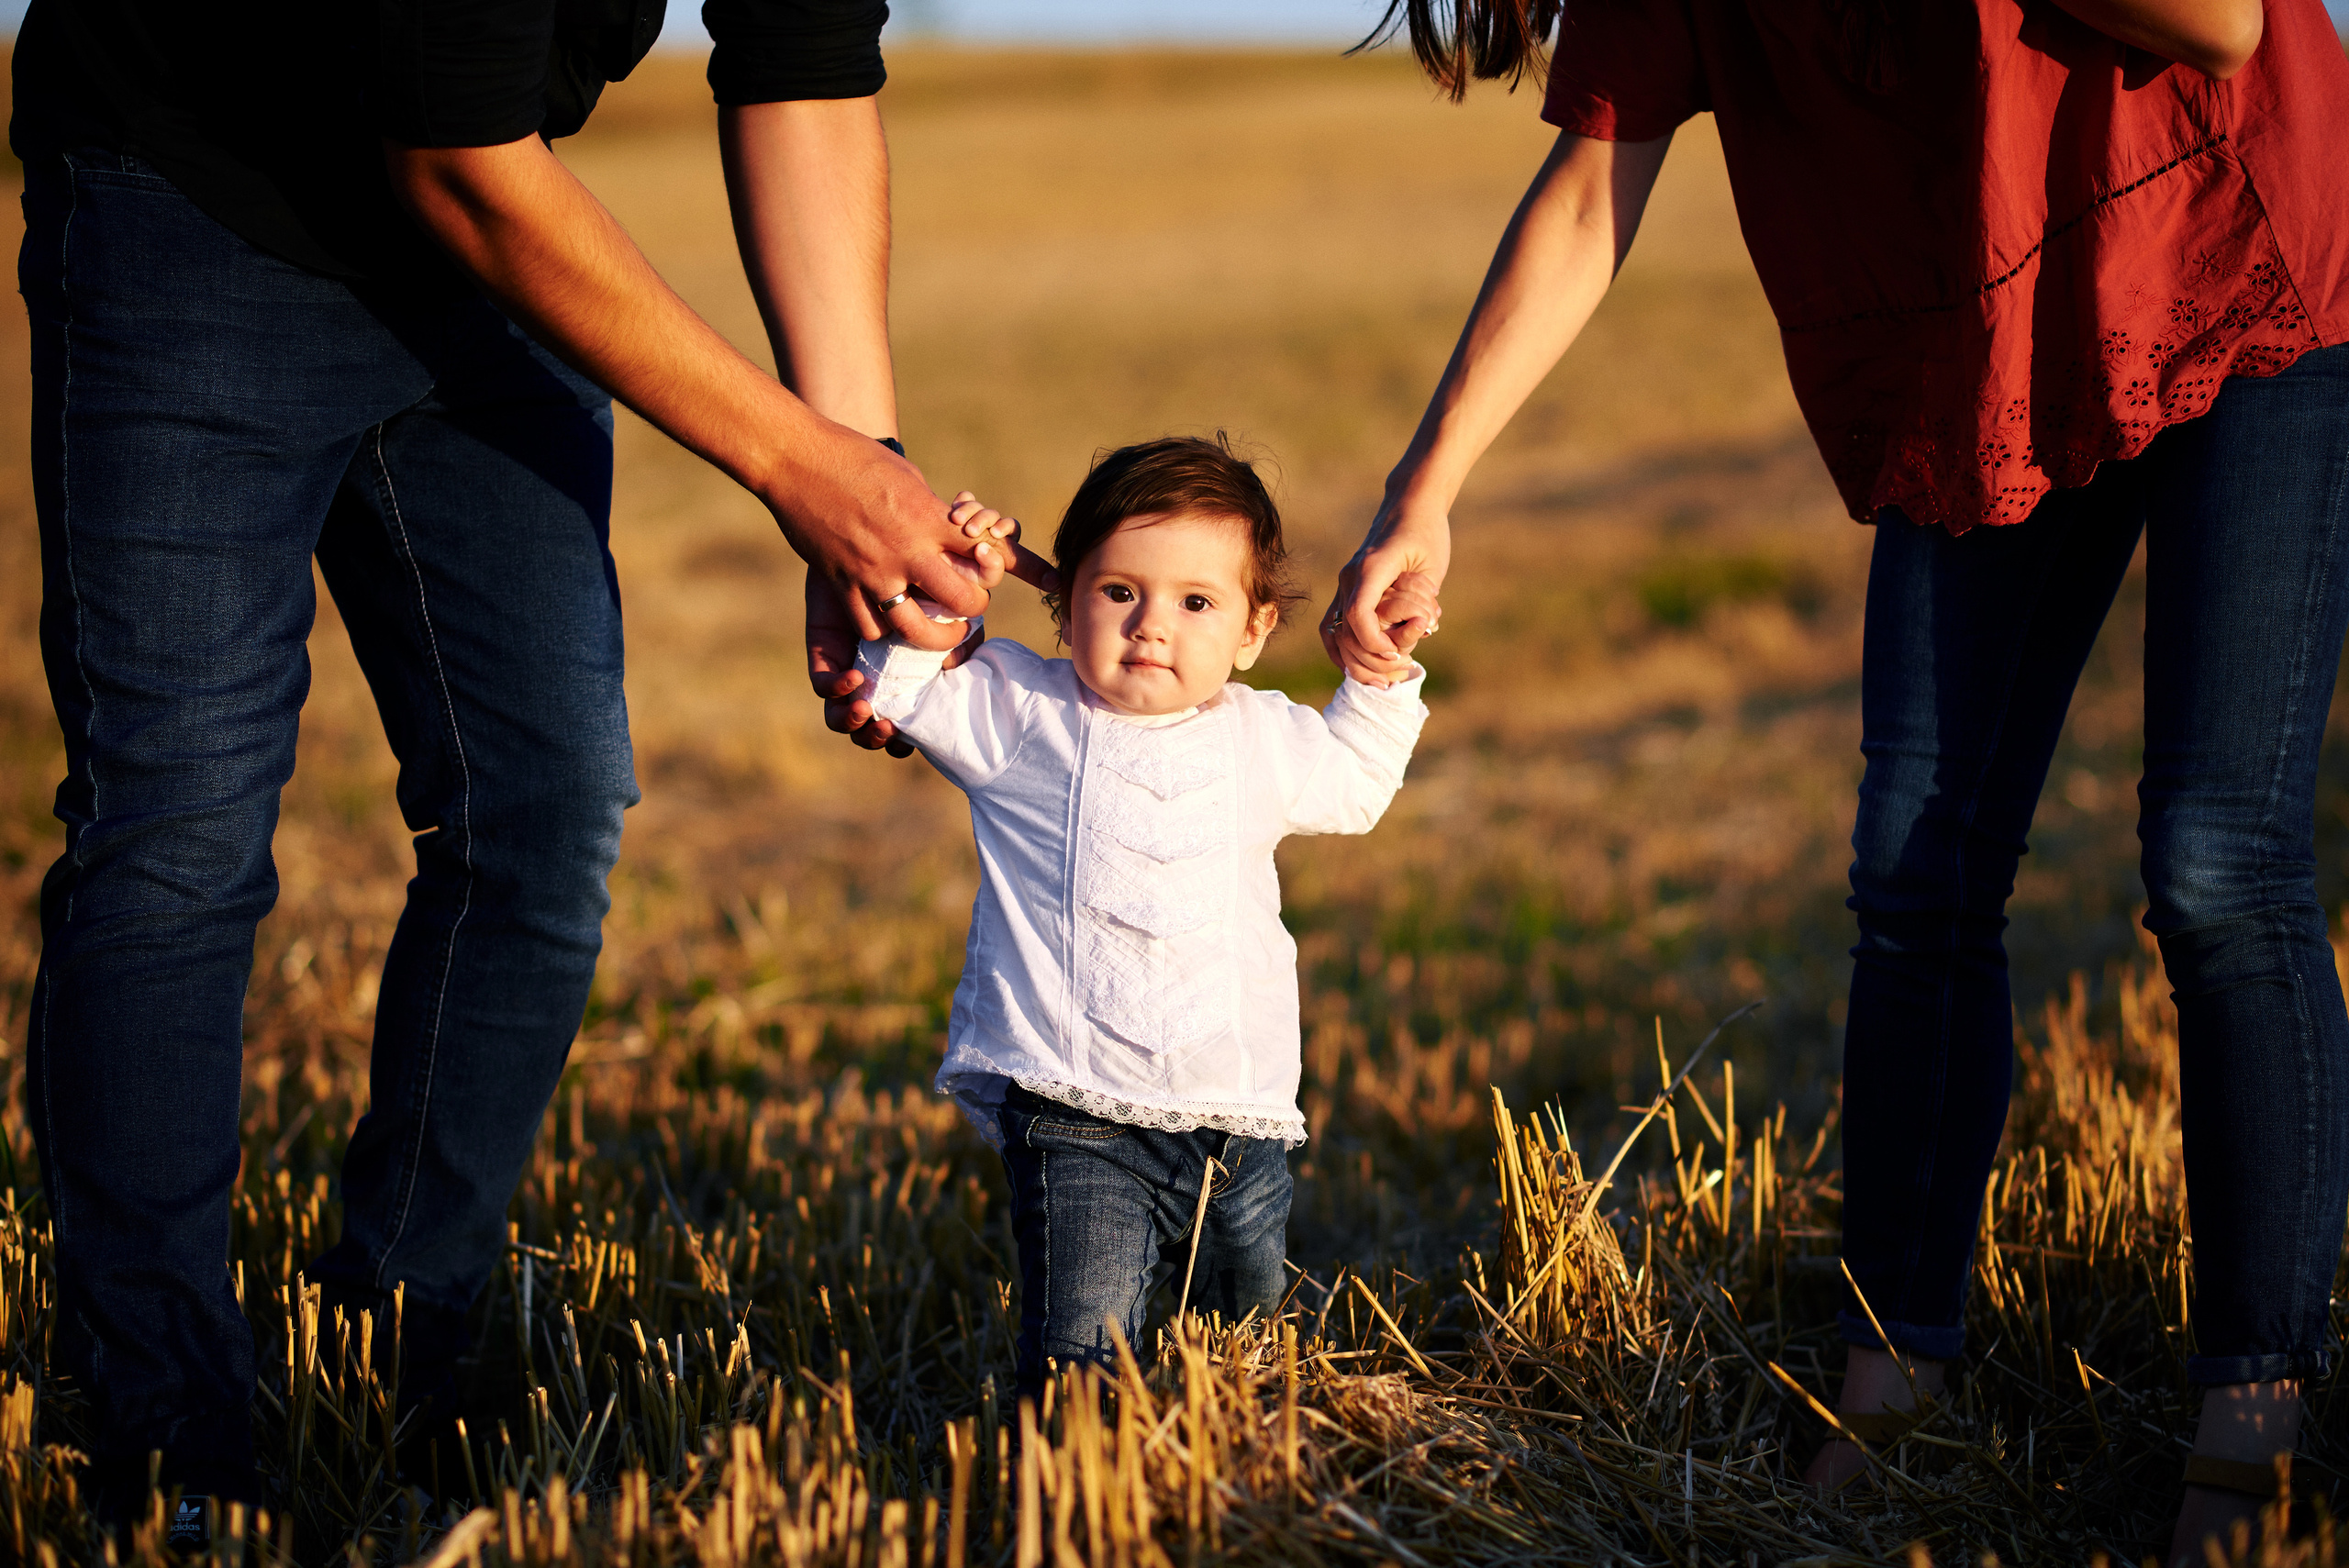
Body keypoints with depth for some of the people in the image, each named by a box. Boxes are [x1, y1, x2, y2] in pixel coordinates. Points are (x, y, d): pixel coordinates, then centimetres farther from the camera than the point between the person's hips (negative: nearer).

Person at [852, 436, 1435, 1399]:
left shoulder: (1266, 742, 13)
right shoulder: (1022, 716, 2)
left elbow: (1356, 784, 33)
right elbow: (888, 677, 3)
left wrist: (1384, 671, 21)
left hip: (1242, 1124, 4)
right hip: (1078, 1126, -4)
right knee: (1078, 1362, -17)